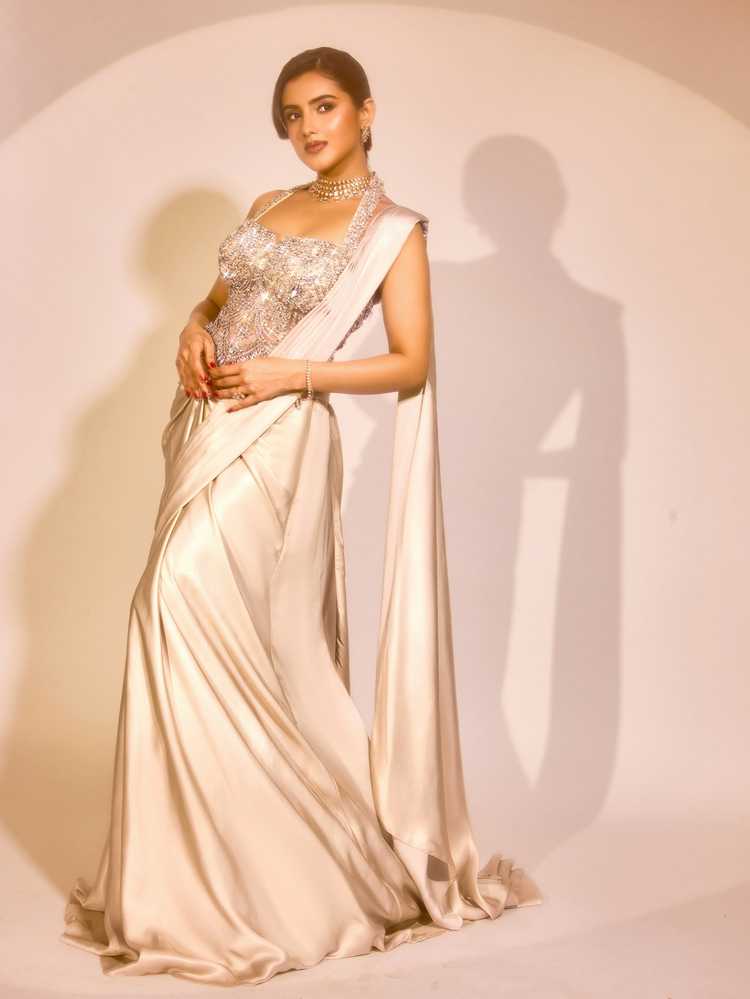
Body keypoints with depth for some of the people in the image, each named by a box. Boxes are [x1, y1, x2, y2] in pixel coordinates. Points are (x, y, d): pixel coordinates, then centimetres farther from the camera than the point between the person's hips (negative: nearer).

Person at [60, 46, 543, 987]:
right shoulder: (267, 206, 16)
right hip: (208, 424, 7)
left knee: (187, 602, -16)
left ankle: (193, 883, -3)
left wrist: (292, 372, -15)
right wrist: (194, 336, 1)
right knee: (251, 643, 9)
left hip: (276, 435, -7)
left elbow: (413, 364, -6)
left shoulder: (391, 228, -3)